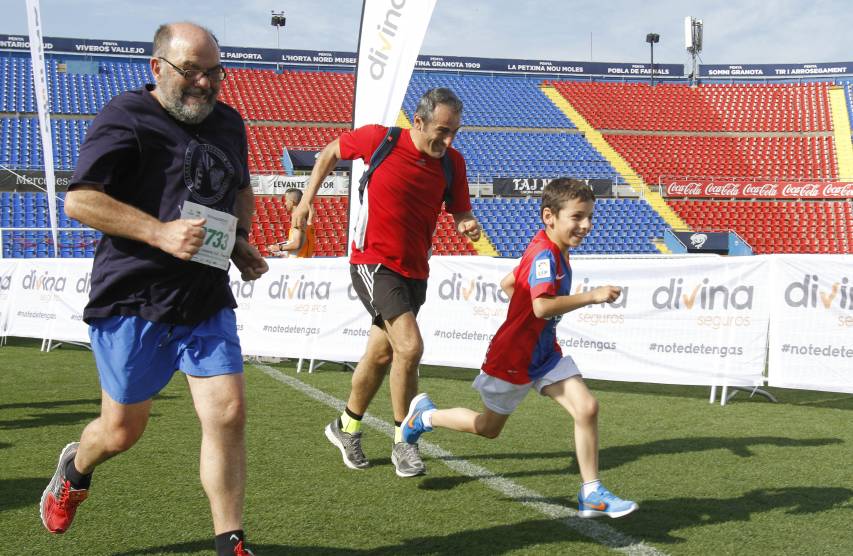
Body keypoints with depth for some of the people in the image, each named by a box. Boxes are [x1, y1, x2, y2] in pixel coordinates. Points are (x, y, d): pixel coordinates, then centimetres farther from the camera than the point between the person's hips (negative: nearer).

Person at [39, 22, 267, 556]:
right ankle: (75, 469, 44)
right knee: (123, 429, 8)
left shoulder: (230, 122, 11)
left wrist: (240, 242, 11)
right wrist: (159, 232, -26)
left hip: (207, 302, 5)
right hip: (132, 301, -5)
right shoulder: (127, 117, -11)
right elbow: (80, 199, -18)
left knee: (228, 413, -7)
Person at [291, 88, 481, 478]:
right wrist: (306, 200, 4)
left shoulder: (452, 162, -2)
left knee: (381, 355, 15)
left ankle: (346, 427, 38)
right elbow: (330, 153, 6)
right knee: (409, 346, -21)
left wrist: (468, 225, -16)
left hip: (414, 270, 5)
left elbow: (459, 211, 8)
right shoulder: (379, 139, -12)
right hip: (373, 262, -5)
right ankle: (403, 442, -5)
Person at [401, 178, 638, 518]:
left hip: (544, 352, 8)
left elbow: (508, 283, 16)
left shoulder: (551, 250, 2)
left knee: (587, 408, -9)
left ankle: (591, 494, -2)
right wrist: (591, 296, -43)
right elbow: (542, 306, -43)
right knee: (488, 428, 14)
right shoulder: (544, 254, -27)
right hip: (512, 358, -8)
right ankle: (425, 415, 38)